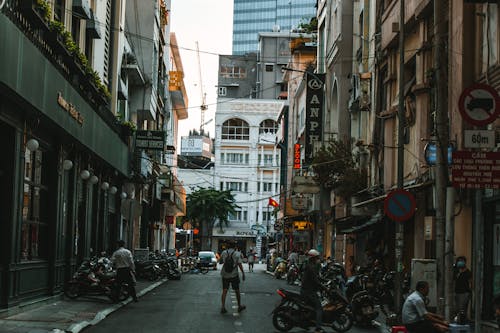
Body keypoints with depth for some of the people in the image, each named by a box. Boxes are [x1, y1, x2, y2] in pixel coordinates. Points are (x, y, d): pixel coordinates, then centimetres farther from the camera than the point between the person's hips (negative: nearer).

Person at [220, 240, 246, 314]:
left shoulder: (224, 252, 1)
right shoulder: (237, 253, -5)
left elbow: (220, 262, 10)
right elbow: (239, 264, -13)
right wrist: (243, 273, -10)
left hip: (225, 275, 2)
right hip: (234, 275, -2)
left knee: (224, 291, 3)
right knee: (237, 291, 12)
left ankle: (223, 307, -7)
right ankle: (239, 306, 22)